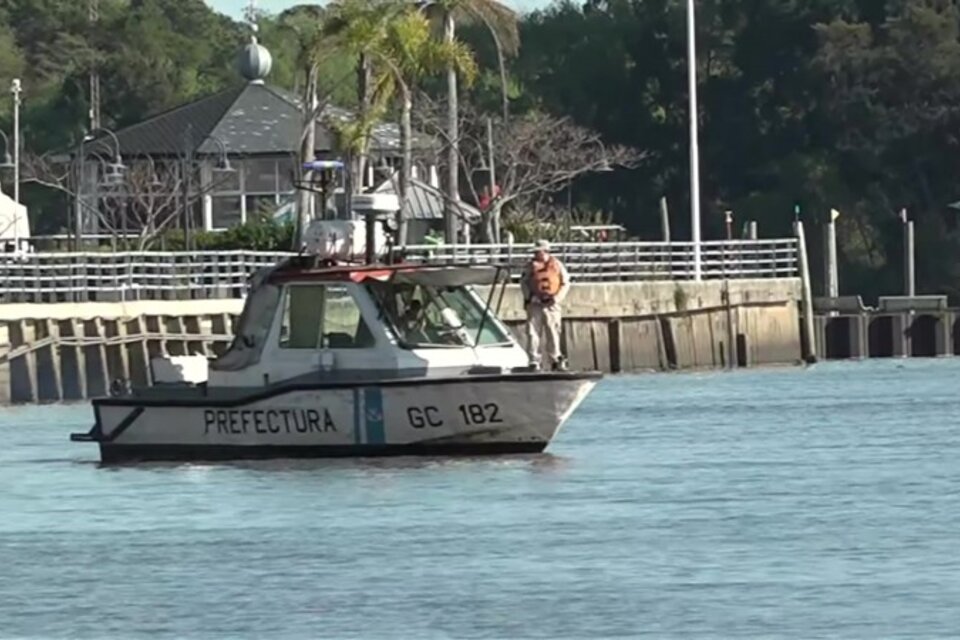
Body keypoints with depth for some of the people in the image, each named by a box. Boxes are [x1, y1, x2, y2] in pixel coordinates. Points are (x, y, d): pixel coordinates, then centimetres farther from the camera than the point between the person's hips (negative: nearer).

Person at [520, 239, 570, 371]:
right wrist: (528, 296, -3)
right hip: (534, 304, 1)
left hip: (551, 304, -1)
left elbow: (565, 284, 7)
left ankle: (556, 361, 7)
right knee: (533, 333, -4)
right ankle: (534, 361, 0)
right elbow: (523, 282, 11)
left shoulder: (557, 265, 4)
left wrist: (557, 298, -5)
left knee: (552, 333, 0)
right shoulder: (531, 266, 8)